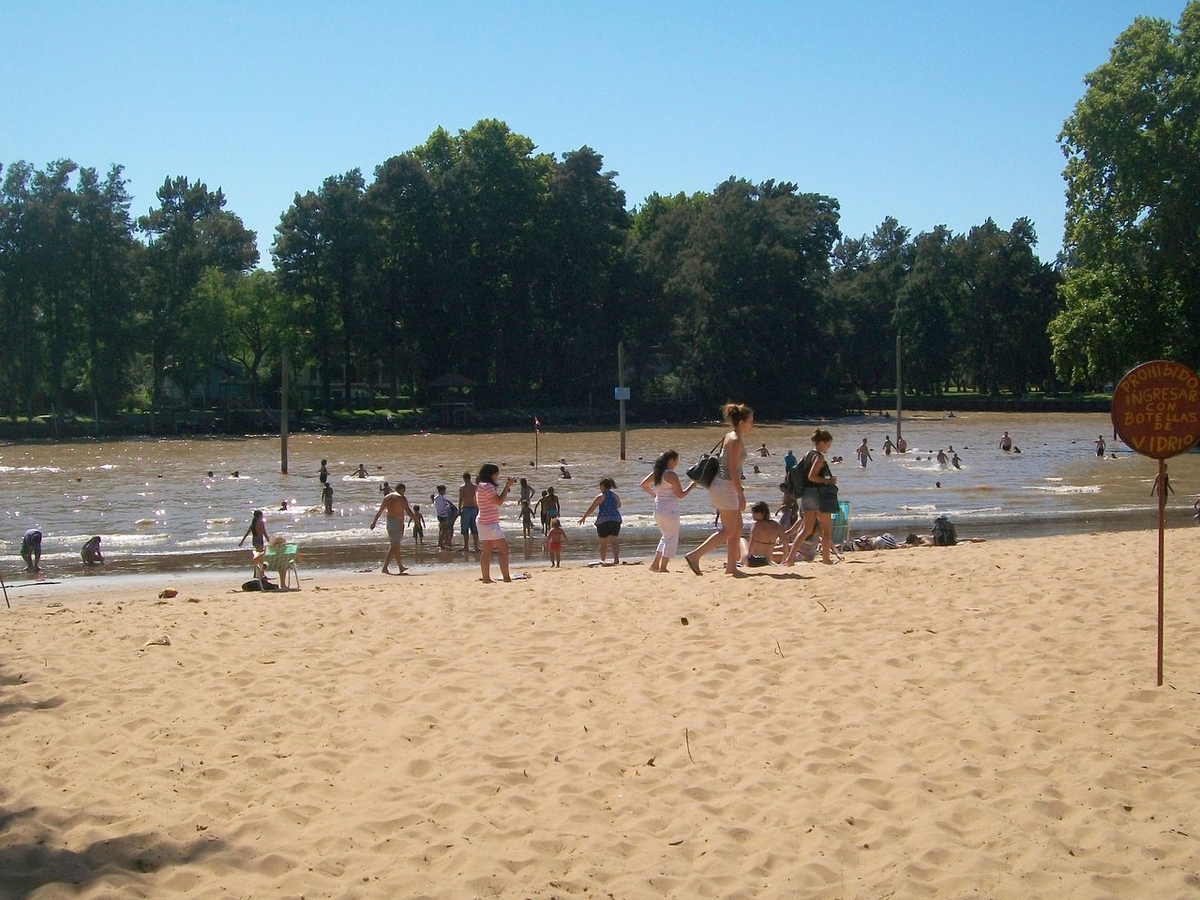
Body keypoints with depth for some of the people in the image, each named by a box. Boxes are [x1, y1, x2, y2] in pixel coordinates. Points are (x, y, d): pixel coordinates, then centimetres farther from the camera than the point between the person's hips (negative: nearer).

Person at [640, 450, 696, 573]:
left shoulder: (656, 473, 9)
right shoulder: (671, 475, -15)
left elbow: (643, 485, 18)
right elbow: (680, 494, -13)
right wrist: (691, 486, -1)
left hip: (658, 508, 9)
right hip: (669, 509, -9)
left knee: (666, 537, 20)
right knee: (671, 539, -1)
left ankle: (655, 564, 17)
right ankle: (663, 567, -6)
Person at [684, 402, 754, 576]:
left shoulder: (730, 436, 13)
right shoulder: (736, 441, -16)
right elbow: (733, 471, -20)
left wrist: (738, 492, 23)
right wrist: (741, 495, -19)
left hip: (720, 485, 10)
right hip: (726, 487, -10)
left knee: (737, 527, 13)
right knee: (728, 530, -5)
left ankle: (731, 566, 16)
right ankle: (694, 555, -9)